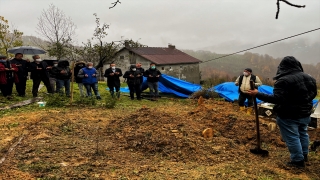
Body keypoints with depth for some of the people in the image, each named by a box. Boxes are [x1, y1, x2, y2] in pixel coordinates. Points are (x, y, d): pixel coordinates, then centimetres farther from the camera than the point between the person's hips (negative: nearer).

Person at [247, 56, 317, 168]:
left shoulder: (284, 80, -24)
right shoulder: (309, 78, 3)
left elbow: (277, 99, -29)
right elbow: (313, 94, 14)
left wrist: (258, 94, -26)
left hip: (288, 116, -8)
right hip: (305, 113, 8)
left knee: (292, 137, 3)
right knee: (303, 134, 25)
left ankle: (298, 160, 11)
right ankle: (304, 155, 39)